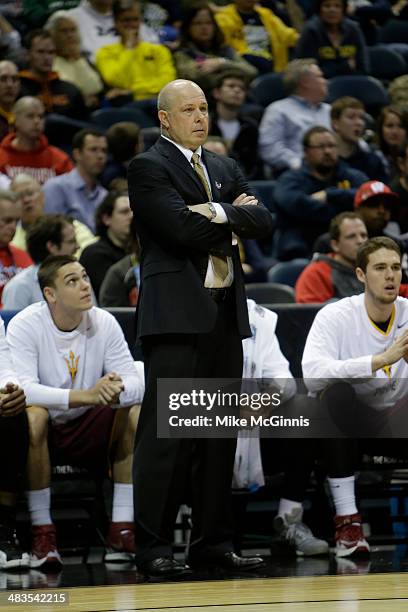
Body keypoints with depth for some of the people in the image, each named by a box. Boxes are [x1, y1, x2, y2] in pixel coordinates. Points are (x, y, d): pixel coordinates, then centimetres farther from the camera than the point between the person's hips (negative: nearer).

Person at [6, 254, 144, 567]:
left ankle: (122, 531, -18)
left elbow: (136, 382, -10)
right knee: (33, 414, -35)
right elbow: (24, 388, -30)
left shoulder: (104, 323, -5)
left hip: (87, 431, 4)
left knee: (136, 412, -20)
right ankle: (42, 534, -29)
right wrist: (86, 396, -43)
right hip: (42, 434, -4)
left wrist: (117, 390, -37)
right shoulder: (25, 325, -16)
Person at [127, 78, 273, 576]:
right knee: (165, 433, -8)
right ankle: (152, 546, -6)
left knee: (220, 432, 8)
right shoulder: (148, 168, -3)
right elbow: (184, 227, -16)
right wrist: (234, 217, -1)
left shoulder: (223, 169, 20)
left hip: (225, 311, 7)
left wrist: (220, 212, -9)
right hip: (177, 311, -7)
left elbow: (263, 222, 8)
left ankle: (212, 541, 14)